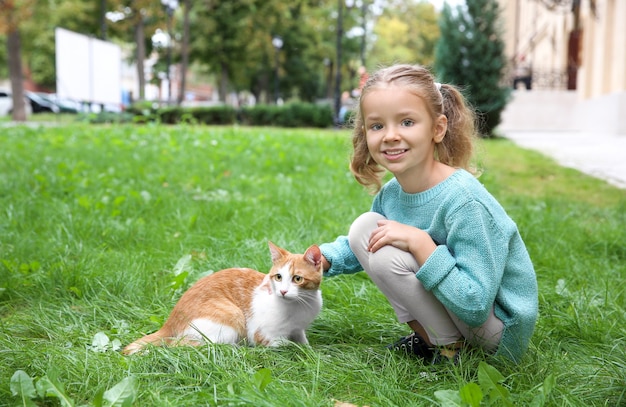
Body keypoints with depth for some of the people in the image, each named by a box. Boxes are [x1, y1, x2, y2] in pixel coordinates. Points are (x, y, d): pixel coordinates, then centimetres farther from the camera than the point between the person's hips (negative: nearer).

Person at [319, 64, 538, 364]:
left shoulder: (463, 201, -27)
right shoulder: (389, 194, -3)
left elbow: (475, 307, -29)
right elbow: (358, 248, 18)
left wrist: (419, 242, -31)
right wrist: (318, 260, -1)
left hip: (501, 331, -8)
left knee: (387, 255, -25)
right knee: (366, 228, 1)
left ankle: (450, 348, -5)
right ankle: (427, 337, 7)